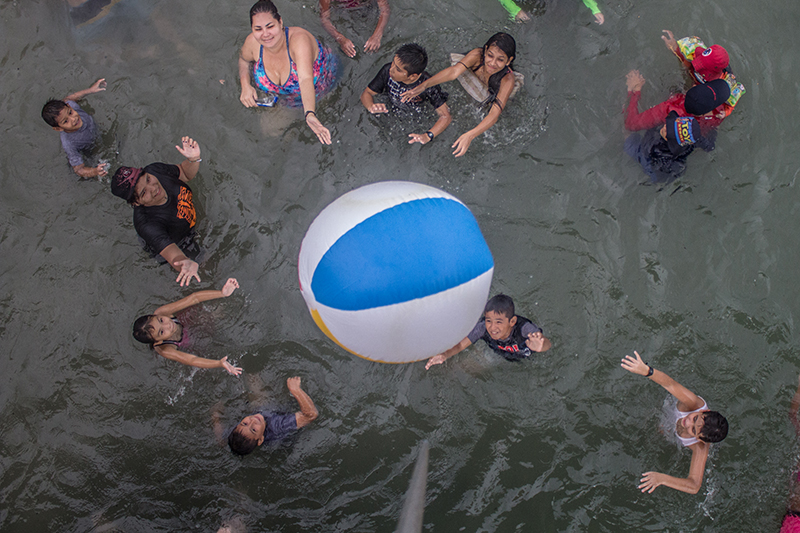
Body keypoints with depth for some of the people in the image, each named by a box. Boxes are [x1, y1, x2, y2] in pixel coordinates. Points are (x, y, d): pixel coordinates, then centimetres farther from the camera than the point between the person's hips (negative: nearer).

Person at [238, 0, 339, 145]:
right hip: (283, 99, 4)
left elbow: (306, 79, -55)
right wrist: (245, 85, -16)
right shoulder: (252, 42, -22)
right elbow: (243, 58, 4)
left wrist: (310, 115, -72)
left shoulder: (299, 39, -39)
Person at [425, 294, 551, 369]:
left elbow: (548, 344, -55)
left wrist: (540, 346, -81)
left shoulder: (523, 328, -43)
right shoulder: (483, 327, -34)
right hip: (501, 356, 2)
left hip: (529, 359, -2)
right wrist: (445, 355, -51)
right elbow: (460, 344, -29)